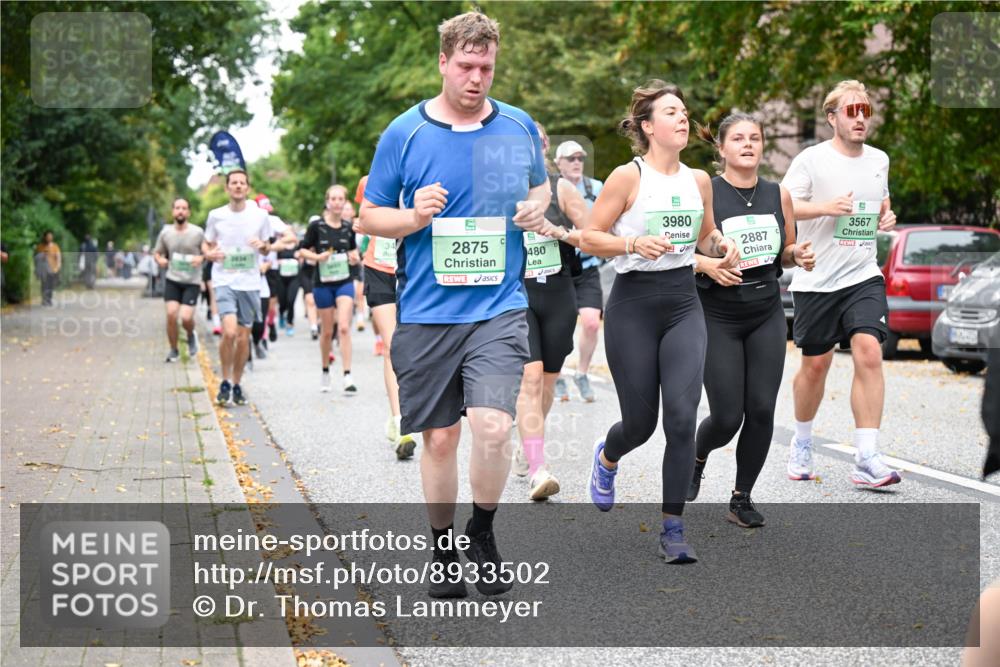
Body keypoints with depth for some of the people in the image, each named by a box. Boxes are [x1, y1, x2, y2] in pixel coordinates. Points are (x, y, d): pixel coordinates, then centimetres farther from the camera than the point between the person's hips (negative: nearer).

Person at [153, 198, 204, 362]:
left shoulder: (198, 233, -6)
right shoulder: (165, 232, 2)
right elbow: (157, 252, 14)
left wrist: (201, 258, -17)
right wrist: (160, 259, -8)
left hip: (192, 282, -2)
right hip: (172, 280, 2)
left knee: (186, 317, -13)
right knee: (171, 314, -10)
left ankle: (191, 336, 23)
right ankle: (173, 350, 10)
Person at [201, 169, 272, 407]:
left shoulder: (260, 215, 4)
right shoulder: (216, 216, 2)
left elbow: (266, 249, 14)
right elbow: (206, 245, 13)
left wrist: (262, 246, -9)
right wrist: (209, 254, -9)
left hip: (250, 283, 2)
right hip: (224, 280, -2)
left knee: (243, 336, 6)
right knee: (229, 331, -19)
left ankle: (237, 385, 22)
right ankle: (225, 382, -1)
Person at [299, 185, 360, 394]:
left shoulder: (348, 227, 3)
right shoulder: (316, 226, -5)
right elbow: (303, 250, 1)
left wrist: (355, 258, -5)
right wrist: (317, 257, -17)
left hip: (344, 282, 1)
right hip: (322, 283, -1)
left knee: (344, 328, -12)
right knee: (327, 331, 8)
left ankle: (347, 376, -14)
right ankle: (325, 371, 30)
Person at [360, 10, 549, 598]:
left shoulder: (520, 127, 6)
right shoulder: (405, 133, 0)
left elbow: (540, 186, 24)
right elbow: (370, 216, 7)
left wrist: (537, 208, 1)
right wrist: (414, 216, -14)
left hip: (499, 307, 0)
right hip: (426, 312, 0)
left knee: (493, 426, -16)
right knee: (440, 438, 7)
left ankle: (484, 532, 10)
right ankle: (442, 547, 26)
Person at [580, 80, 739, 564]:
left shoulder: (699, 180, 8)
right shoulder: (627, 176, -7)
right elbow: (589, 238, -7)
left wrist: (720, 248, 2)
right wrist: (634, 244, -22)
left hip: (683, 306, 4)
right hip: (633, 306, -3)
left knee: (682, 418, -10)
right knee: (641, 422, 5)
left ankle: (673, 529, -1)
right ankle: (607, 457, 43)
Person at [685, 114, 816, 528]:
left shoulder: (779, 195, 4)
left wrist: (799, 256, -6)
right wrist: (707, 264, -26)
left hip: (766, 316, 4)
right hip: (718, 318, -4)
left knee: (761, 410, -4)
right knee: (727, 416, -4)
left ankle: (742, 499, 13)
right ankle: (697, 457, 31)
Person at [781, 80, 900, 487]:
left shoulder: (879, 160, 12)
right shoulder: (812, 160, -4)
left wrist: (886, 218, 7)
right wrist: (825, 207, -21)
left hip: (863, 277, 3)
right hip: (816, 280, -3)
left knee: (869, 353, -16)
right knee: (816, 364, 7)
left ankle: (867, 460, -17)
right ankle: (802, 442, 32)